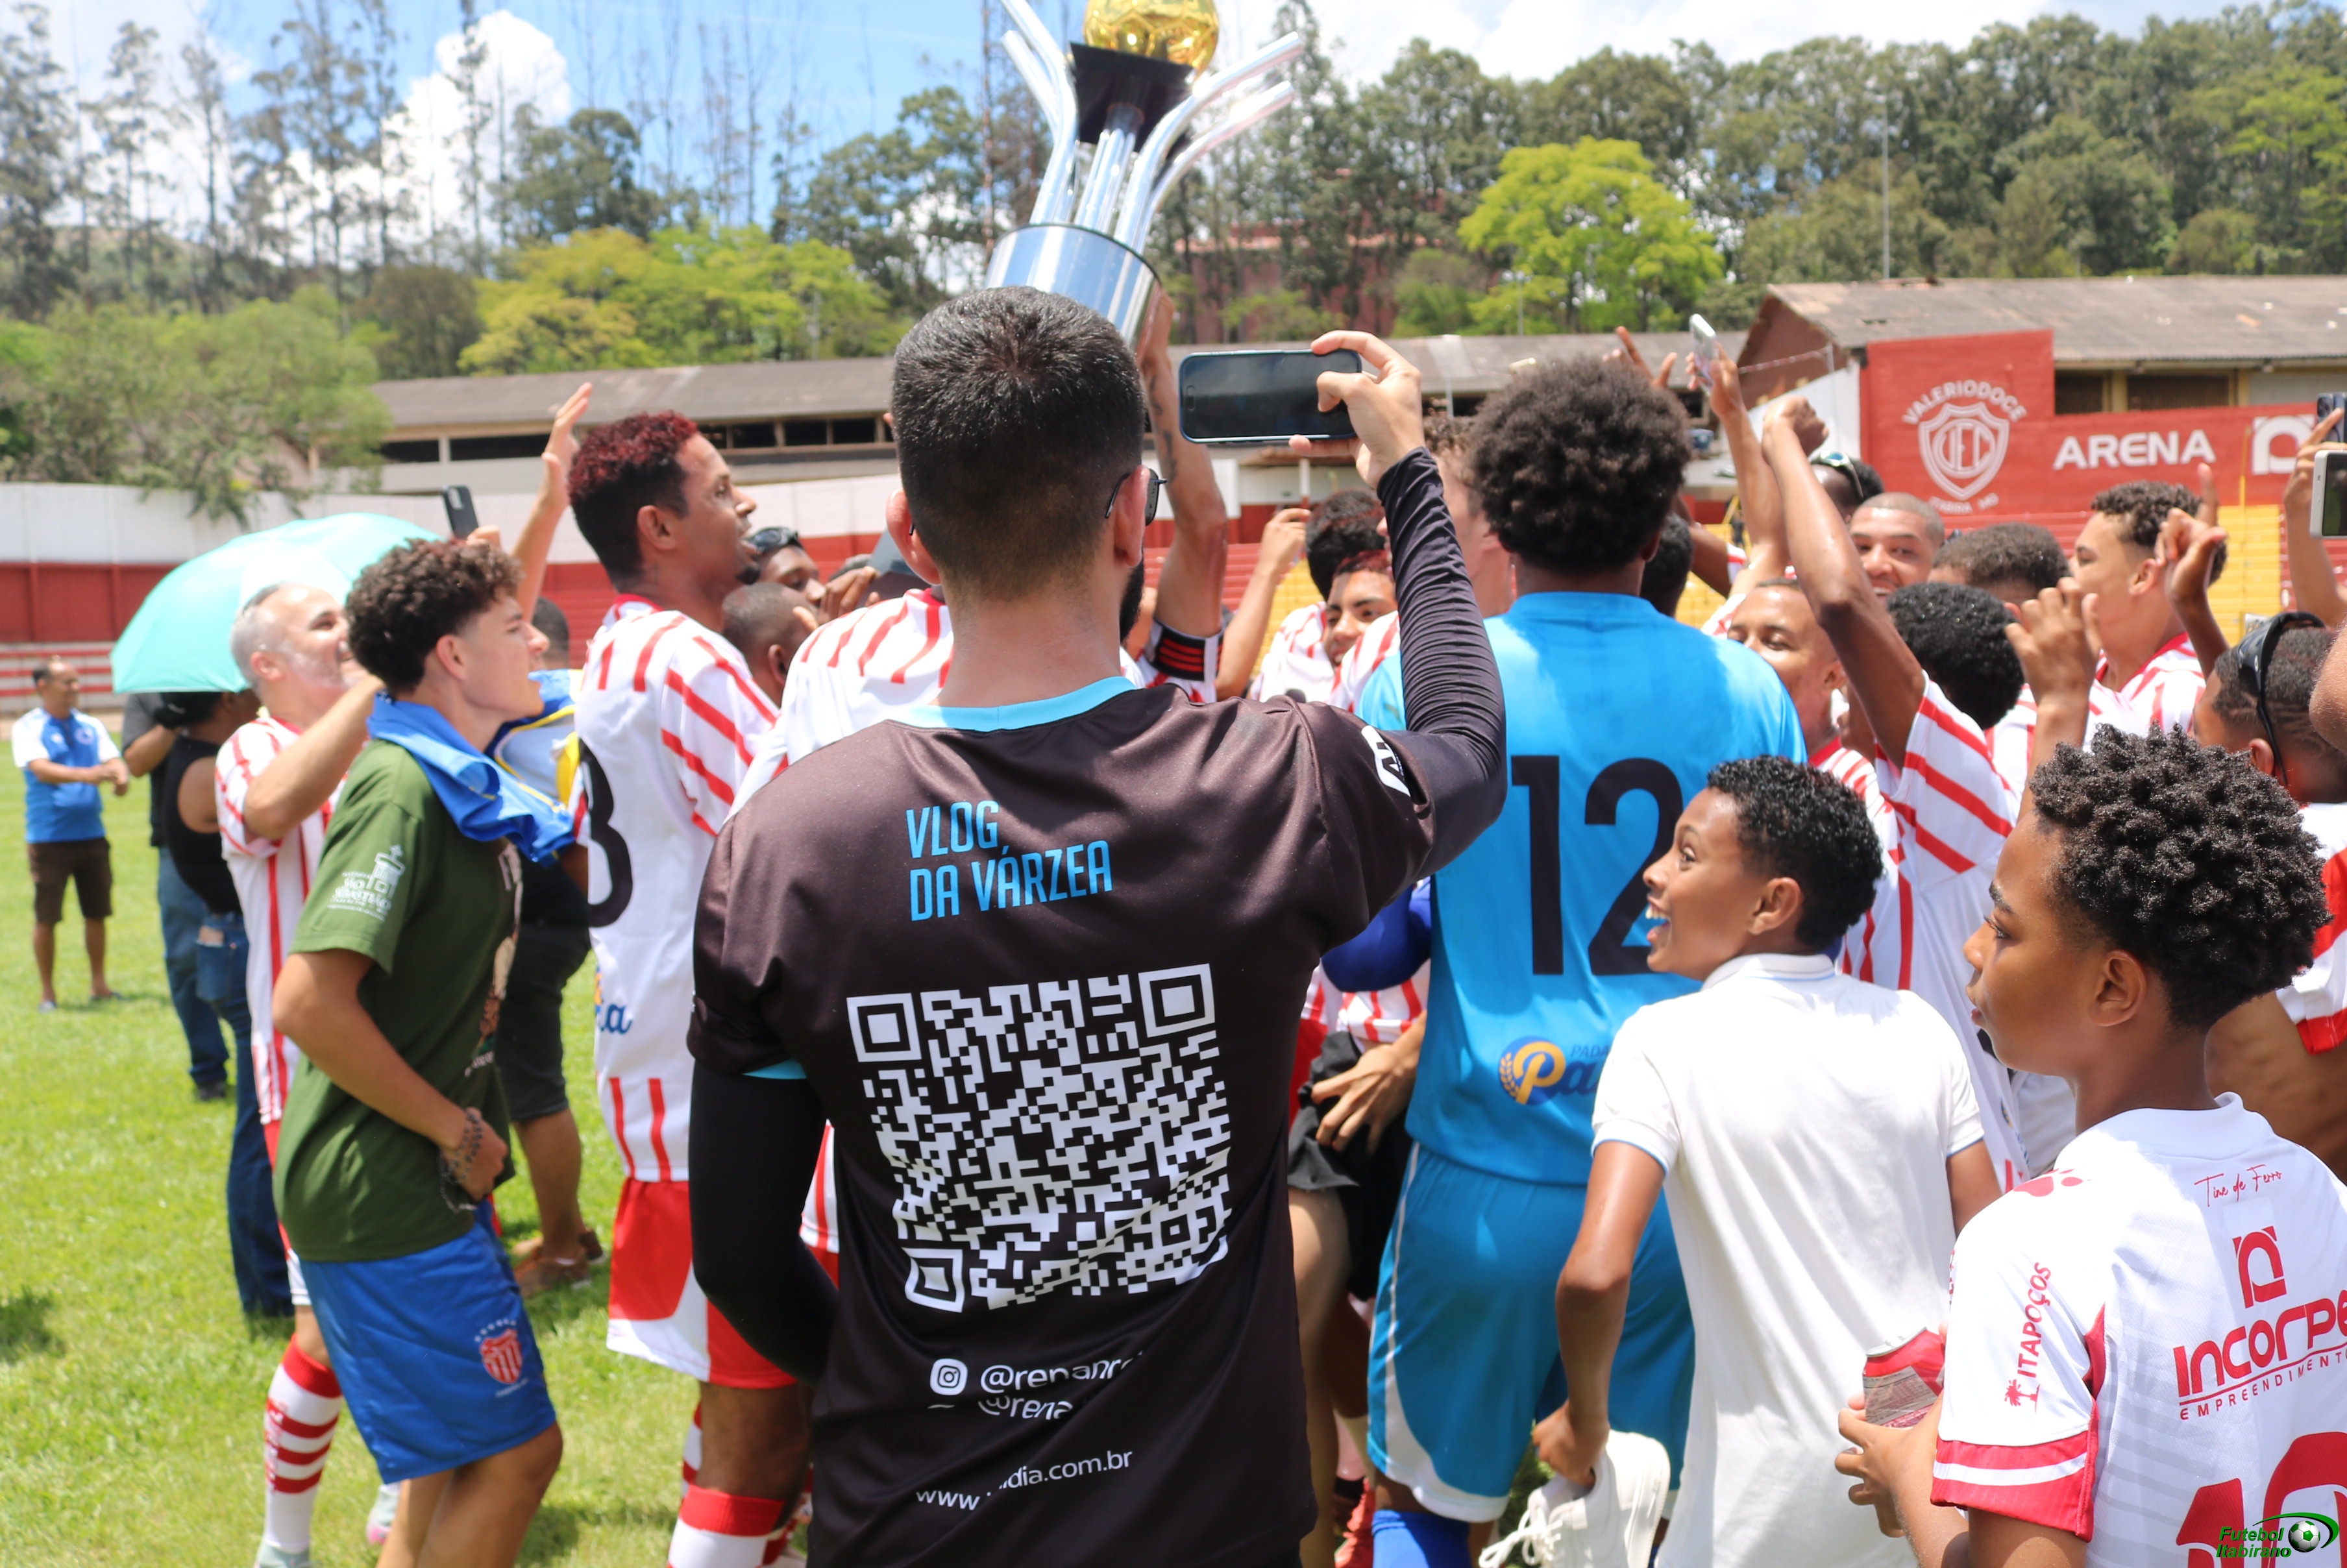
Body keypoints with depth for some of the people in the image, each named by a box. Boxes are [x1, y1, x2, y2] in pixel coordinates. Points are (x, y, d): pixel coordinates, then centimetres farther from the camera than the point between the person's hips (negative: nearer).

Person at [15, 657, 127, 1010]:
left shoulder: (91, 726, 11)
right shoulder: (28, 728, -3)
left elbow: (113, 759, 0)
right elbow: (41, 769, -18)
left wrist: (120, 776, -24)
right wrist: (85, 775, -35)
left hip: (91, 834, 4)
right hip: (49, 836, -4)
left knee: (97, 913, 9)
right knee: (46, 917, 1)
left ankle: (99, 985, 21)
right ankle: (48, 992, 12)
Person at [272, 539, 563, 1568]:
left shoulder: (463, 786, 10)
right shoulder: (401, 788, -19)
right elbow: (310, 1003, -27)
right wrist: (457, 1132, -18)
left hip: (428, 1182, 9)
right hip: (384, 1191, -9)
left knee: (453, 1460, 19)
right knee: (513, 1452, -3)